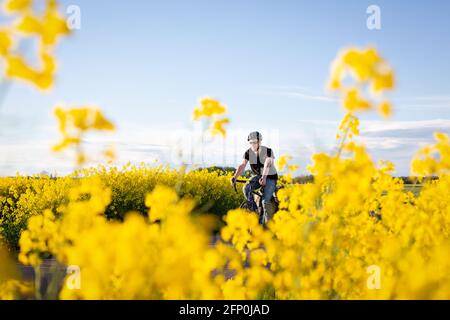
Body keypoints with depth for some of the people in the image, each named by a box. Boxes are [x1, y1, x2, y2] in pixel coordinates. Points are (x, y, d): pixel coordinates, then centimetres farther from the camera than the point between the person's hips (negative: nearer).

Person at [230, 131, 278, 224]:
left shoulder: (268, 151, -20)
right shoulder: (248, 153, -8)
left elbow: (267, 165, -36)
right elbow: (242, 165, -18)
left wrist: (264, 177, -52)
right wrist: (235, 177, -34)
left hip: (270, 177, -5)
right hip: (258, 176, 5)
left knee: (265, 201, -19)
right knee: (246, 188, -23)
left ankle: (263, 222, -7)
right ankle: (254, 210, -6)